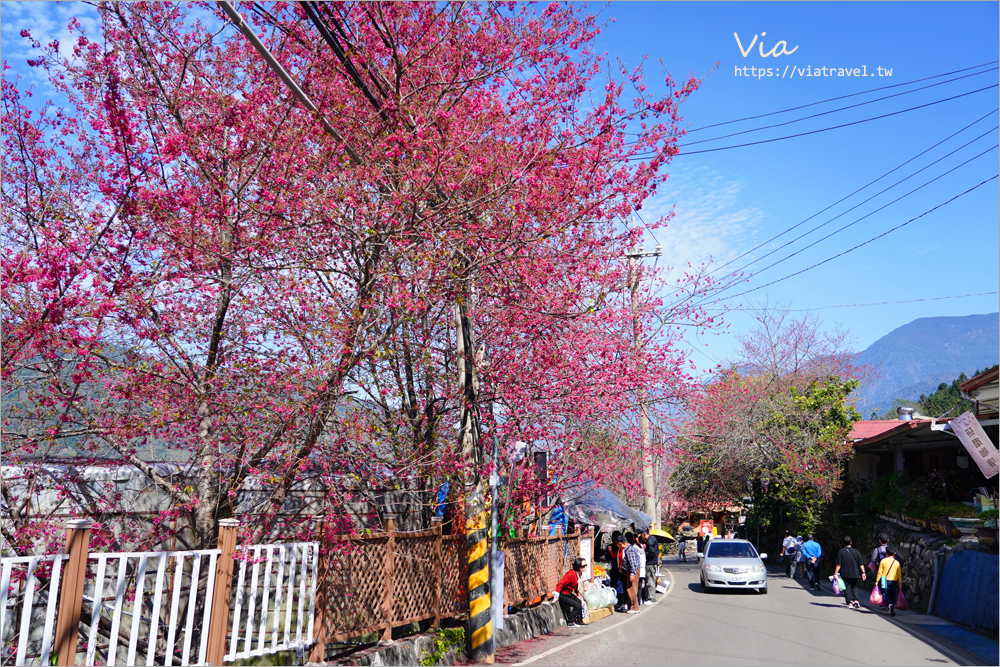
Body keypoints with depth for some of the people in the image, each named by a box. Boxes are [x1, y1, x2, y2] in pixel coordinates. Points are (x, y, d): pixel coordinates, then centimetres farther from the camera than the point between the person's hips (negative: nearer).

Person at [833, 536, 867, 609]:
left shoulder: (840, 552, -6)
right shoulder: (856, 551, 0)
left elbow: (838, 564, -9)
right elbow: (861, 564, -1)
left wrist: (835, 573, -6)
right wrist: (863, 572, 6)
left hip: (845, 574, -3)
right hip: (855, 574, 3)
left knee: (847, 588, 3)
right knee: (854, 587, 18)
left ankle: (850, 603, -4)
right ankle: (856, 600, 1)